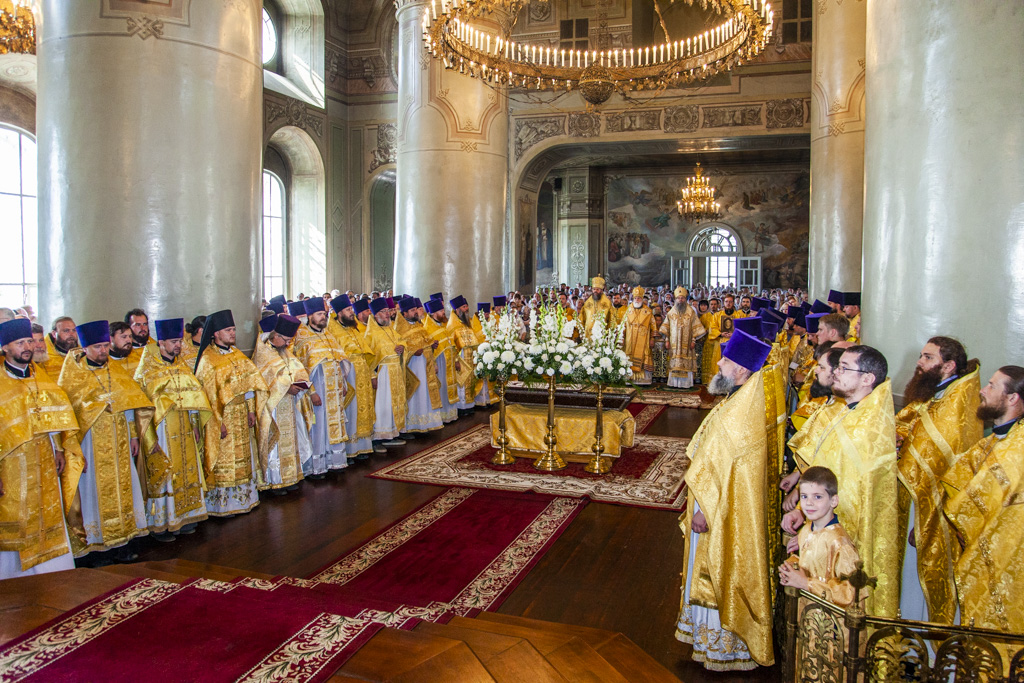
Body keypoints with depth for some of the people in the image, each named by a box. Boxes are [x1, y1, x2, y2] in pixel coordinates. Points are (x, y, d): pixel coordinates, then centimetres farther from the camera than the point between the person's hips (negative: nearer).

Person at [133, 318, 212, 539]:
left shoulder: (182, 365, 8)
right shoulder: (147, 369, -8)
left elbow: (194, 394, 14)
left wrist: (195, 425, 9)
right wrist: (150, 438, -16)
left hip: (184, 431, 6)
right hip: (161, 431, -6)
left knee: (186, 473, 10)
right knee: (161, 477, 0)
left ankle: (183, 517, 21)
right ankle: (159, 524, 10)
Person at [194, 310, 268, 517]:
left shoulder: (236, 354, 8)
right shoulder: (207, 360, -14)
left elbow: (249, 382, 11)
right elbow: (208, 394, -16)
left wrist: (251, 410, 6)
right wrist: (219, 422, -18)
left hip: (241, 415, 7)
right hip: (222, 416, -7)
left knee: (242, 458, 14)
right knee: (223, 461, 1)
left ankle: (242, 498, 25)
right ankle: (221, 505, 12)